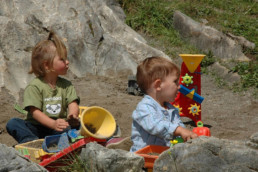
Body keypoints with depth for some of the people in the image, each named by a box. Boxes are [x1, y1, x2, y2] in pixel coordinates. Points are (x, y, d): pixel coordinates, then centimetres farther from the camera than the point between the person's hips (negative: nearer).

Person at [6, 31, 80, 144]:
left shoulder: (66, 85, 8)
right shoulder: (34, 87, -5)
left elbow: (73, 104, -3)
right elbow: (35, 112, -13)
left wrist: (72, 116, -28)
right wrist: (53, 124, -28)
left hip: (57, 128, 2)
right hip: (35, 128, -2)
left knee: (76, 125, -25)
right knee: (12, 124, -24)